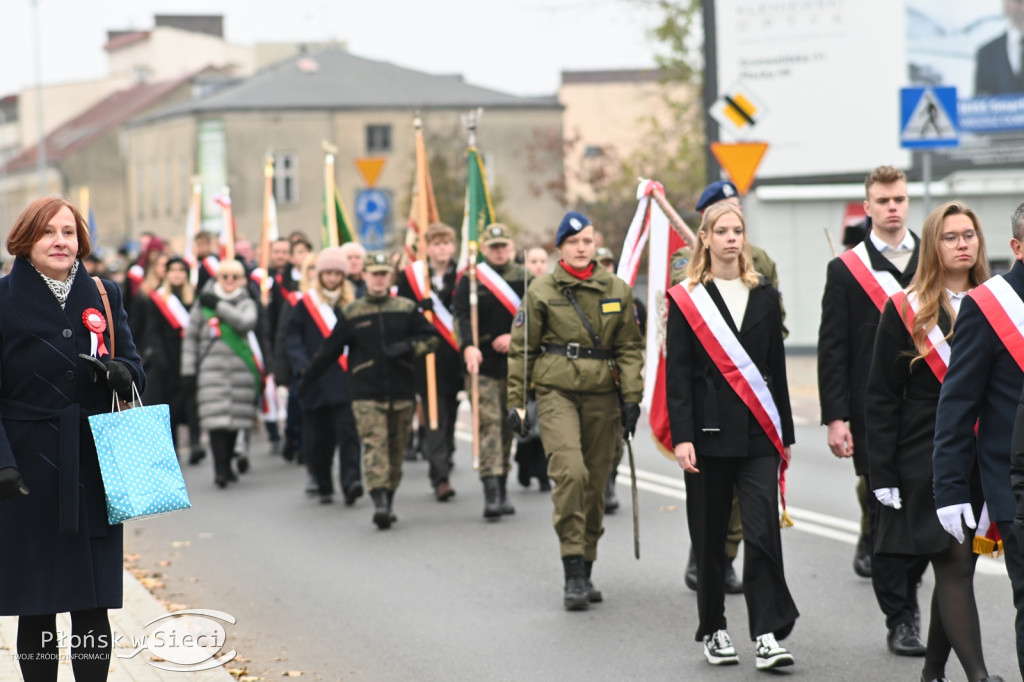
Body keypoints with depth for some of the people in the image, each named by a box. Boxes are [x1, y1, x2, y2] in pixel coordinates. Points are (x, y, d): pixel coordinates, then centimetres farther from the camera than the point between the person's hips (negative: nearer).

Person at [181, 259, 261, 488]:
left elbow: (246, 322, -14)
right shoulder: (203, 304, 7)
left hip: (241, 370, 1)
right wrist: (188, 370, 5)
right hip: (212, 370, -1)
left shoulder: (246, 304, 8)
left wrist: (219, 305, -10)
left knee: (235, 419, 4)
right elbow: (191, 337, 10)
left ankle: (227, 464, 20)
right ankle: (220, 468, -16)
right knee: (216, 419, -14)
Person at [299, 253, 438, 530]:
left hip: (401, 392, 2)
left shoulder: (406, 309, 8)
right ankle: (380, 502, -24)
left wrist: (408, 346, -12)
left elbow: (431, 338, 8)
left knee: (396, 447, 8)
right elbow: (329, 350, 11)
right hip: (366, 394, -2)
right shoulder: (351, 313, 5)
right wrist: (305, 379, 13)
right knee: (374, 444, -15)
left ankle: (389, 498, 21)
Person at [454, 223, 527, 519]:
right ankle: (491, 494, -17)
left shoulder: (523, 278, 8)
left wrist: (514, 336, -12)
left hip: (514, 364, 3)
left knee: (508, 427, 10)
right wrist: (469, 346, -29)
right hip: (482, 366, -3)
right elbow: (462, 316, -12)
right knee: (489, 425, -11)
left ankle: (502, 490, 22)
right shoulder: (470, 279, -1)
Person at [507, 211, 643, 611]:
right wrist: (516, 402, 1)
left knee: (595, 484, 5)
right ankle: (573, 575, -18)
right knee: (570, 471, -21)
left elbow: (630, 348, 11)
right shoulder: (542, 291, 3)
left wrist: (631, 397, 1)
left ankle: (585, 573, 19)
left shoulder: (617, 291, 9)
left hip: (602, 397, 3)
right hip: (556, 393, -3)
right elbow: (521, 350, 6)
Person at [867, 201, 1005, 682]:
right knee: (954, 565, -11)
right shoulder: (906, 310, 0)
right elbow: (882, 397, -1)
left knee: (956, 567, 10)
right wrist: (882, 474, -7)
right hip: (926, 458, -4)